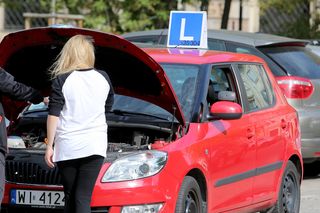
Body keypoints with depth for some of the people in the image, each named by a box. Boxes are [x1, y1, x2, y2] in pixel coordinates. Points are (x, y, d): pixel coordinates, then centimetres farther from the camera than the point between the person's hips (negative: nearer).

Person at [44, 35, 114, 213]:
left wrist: (49, 146, -2)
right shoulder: (103, 78, 4)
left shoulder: (62, 80, -4)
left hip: (67, 147, -1)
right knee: (83, 197, -3)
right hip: (95, 145, 1)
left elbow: (53, 115, -6)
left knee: (70, 197, 12)